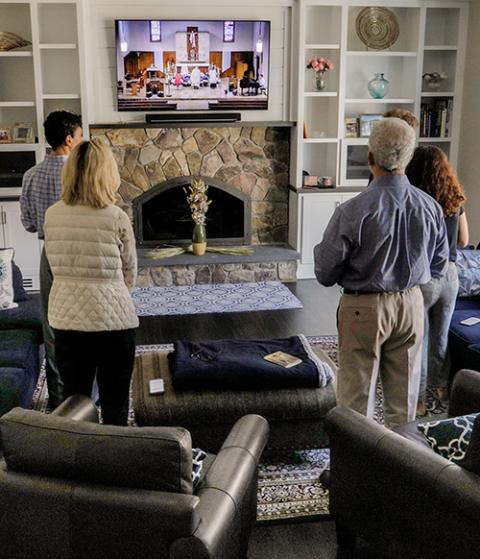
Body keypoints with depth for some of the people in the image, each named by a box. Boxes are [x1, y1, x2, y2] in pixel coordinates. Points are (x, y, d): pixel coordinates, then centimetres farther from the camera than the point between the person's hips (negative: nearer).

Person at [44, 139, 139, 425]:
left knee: (75, 400, 15)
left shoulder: (52, 215, -2)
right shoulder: (117, 217, -12)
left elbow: (57, 267, 6)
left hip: (66, 318, 4)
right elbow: (129, 273, -1)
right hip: (113, 319, -3)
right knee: (115, 401, 11)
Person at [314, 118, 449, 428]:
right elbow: (439, 267, 5)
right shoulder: (430, 207, -8)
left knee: (357, 397, 11)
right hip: (411, 306, 4)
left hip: (364, 308, -4)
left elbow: (325, 274, -13)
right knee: (403, 395, 19)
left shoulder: (352, 212, -22)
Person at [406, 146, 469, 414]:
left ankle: (418, 400, 16)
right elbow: (463, 240, 10)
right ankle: (441, 386, 38)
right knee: (440, 336, 21)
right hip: (449, 275, 5)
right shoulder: (455, 201, 0)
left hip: (421, 278, -5)